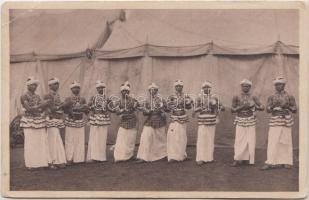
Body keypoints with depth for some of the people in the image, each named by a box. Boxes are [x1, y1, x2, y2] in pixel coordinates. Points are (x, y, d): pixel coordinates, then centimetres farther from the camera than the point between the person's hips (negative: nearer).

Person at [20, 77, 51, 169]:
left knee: (42, 142, -1)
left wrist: (45, 104, -10)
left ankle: (41, 162, 5)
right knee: (30, 143, -5)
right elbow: (28, 108, -14)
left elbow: (41, 109, 9)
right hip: (29, 122, -5)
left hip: (39, 121, 5)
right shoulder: (24, 97, -2)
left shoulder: (37, 96, 14)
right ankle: (30, 164, 3)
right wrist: (41, 105, -20)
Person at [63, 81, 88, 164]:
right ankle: (69, 158, 3)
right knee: (70, 140, -3)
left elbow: (86, 111, 10)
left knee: (80, 140, 2)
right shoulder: (68, 99, 0)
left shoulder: (82, 99, 9)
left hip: (80, 122, 3)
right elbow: (65, 110, -8)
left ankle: (78, 158, 10)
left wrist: (85, 108, -12)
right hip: (70, 121, -3)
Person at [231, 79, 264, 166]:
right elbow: (233, 110, -3)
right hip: (240, 121, -1)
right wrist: (242, 107, -14)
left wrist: (254, 107, -15)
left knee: (250, 140, -1)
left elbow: (262, 107, 1)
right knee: (239, 140, -3)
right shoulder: (237, 97, 3)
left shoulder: (253, 97, 5)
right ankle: (237, 159, 4)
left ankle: (247, 159, 8)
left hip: (251, 121, 1)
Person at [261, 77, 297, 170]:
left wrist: (287, 106, -13)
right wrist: (273, 105, -20)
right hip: (275, 121, 1)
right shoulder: (271, 97, 7)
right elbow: (268, 110, -2)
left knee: (286, 141, 3)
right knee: (272, 141, -6)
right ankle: (270, 163, -6)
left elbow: (295, 110, 3)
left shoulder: (290, 97, 4)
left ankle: (286, 162, 12)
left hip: (286, 121, -1)